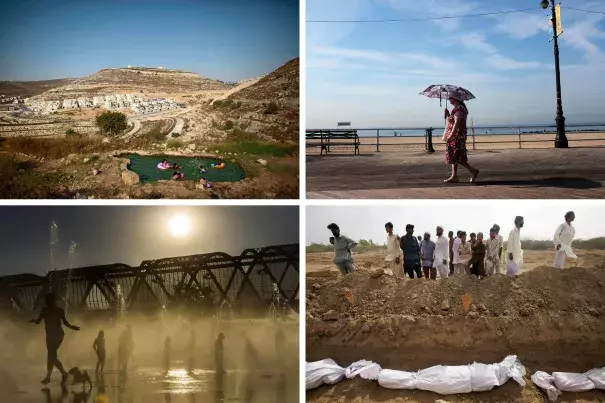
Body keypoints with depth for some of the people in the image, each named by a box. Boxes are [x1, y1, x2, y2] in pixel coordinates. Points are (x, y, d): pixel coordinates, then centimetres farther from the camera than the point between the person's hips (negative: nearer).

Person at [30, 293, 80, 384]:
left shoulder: (45, 310, -4)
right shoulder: (59, 309, 7)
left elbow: (37, 322, 0)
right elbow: (65, 322, 1)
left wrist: (33, 320, 21)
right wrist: (72, 327, 14)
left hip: (51, 335, -6)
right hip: (59, 334, 6)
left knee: (52, 356, -3)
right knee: (51, 355, 14)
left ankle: (64, 372, -18)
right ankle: (48, 377, 16)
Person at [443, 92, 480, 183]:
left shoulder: (458, 109, -15)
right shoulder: (457, 109, 16)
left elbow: (457, 123, -23)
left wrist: (450, 135, -26)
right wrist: (448, 115, 7)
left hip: (457, 136, -11)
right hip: (455, 137, 11)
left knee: (458, 157, -9)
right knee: (453, 157, 10)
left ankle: (473, 171, -3)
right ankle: (454, 176, 11)